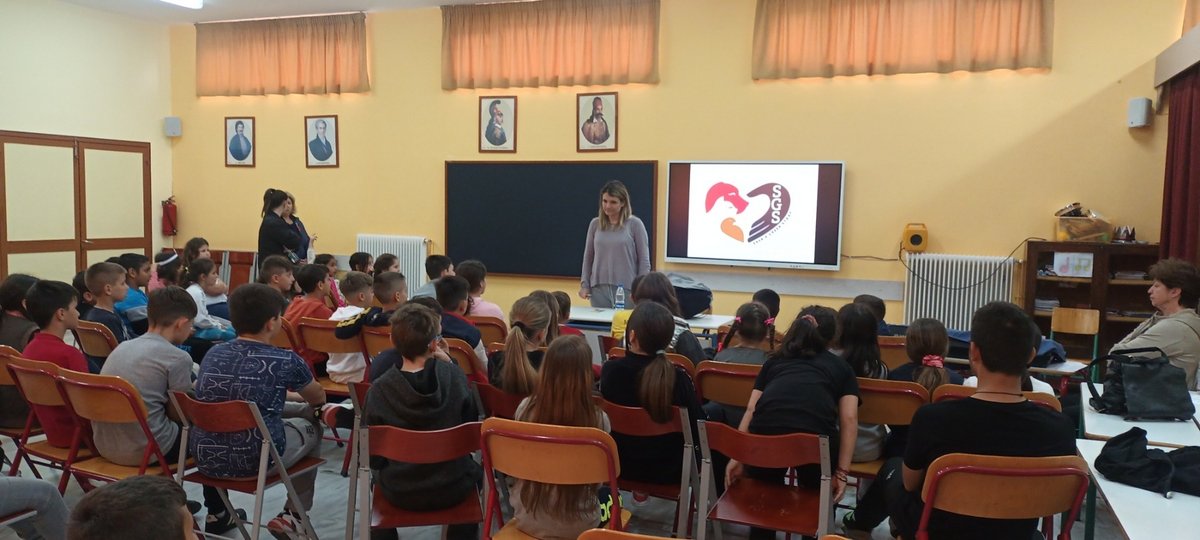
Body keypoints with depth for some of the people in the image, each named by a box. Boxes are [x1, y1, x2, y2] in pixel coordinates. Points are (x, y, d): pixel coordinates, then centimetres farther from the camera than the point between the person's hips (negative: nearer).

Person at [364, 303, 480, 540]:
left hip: (399, 492, 0)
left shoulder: (379, 389, -18)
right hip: (452, 488, 0)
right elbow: (471, 425, -1)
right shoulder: (453, 375, -16)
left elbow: (372, 457, -10)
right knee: (473, 471, 34)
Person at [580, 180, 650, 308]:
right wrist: (584, 284, 8)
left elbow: (644, 260, -1)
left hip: (626, 289, -3)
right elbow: (588, 257, 14)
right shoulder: (595, 224, 7)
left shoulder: (635, 224, -2)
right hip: (599, 288, 3)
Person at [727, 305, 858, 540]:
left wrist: (737, 457, 18)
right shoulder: (840, 366, 27)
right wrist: (841, 472, 10)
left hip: (765, 432, 1)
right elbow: (849, 419, 13)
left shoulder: (774, 360, 31)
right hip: (816, 435, -1)